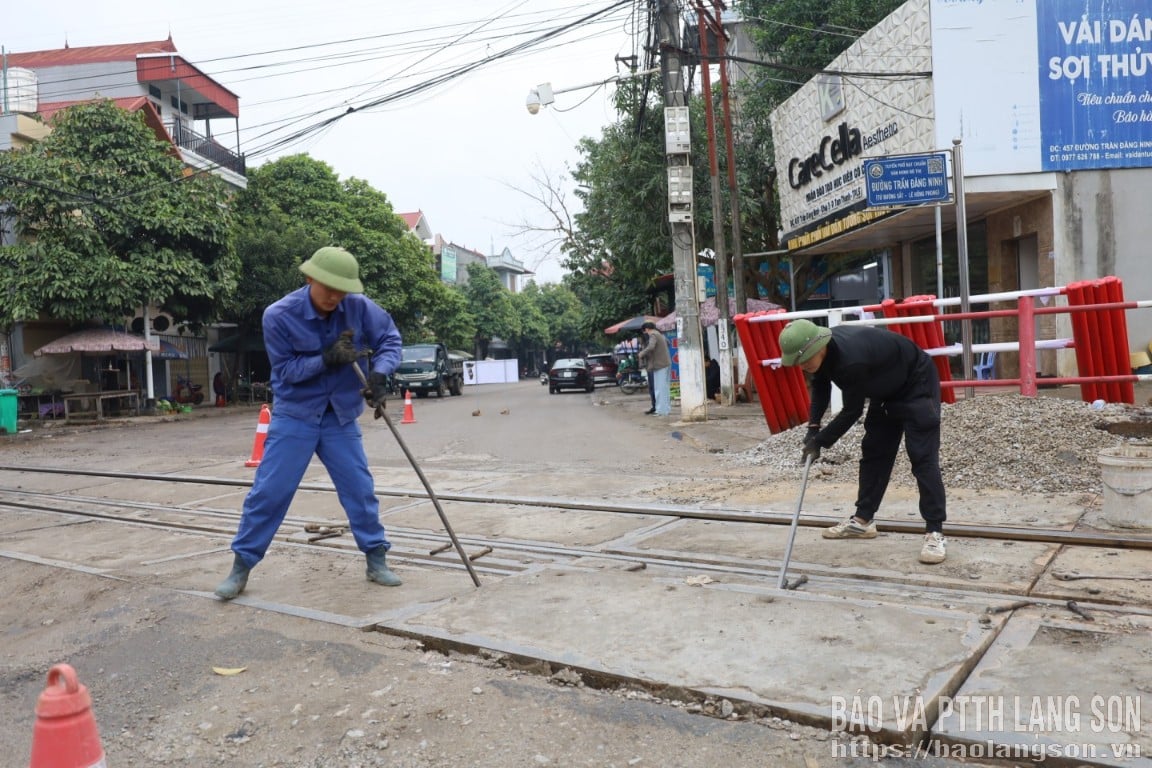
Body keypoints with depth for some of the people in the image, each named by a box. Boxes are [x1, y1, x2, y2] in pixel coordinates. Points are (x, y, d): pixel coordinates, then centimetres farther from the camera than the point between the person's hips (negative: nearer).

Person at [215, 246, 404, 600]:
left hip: (340, 416, 2)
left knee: (360, 489, 4)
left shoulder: (359, 307, -12)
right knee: (268, 491, -1)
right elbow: (285, 369, -14)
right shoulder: (279, 315, -18)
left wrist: (379, 372, -22)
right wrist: (327, 361, -28)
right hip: (294, 415, -2)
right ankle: (241, 567, 14)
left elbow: (390, 338, -4)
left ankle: (376, 560, 18)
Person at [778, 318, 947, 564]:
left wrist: (820, 441, -20)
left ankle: (935, 532, -11)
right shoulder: (825, 351, -15)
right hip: (887, 389, 9)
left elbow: (852, 411, -29)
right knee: (873, 451, 10)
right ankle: (863, 520, 18)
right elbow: (821, 387, 3)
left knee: (922, 457, -14)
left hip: (917, 384, -9)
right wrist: (813, 427, -7)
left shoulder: (851, 360, -41)